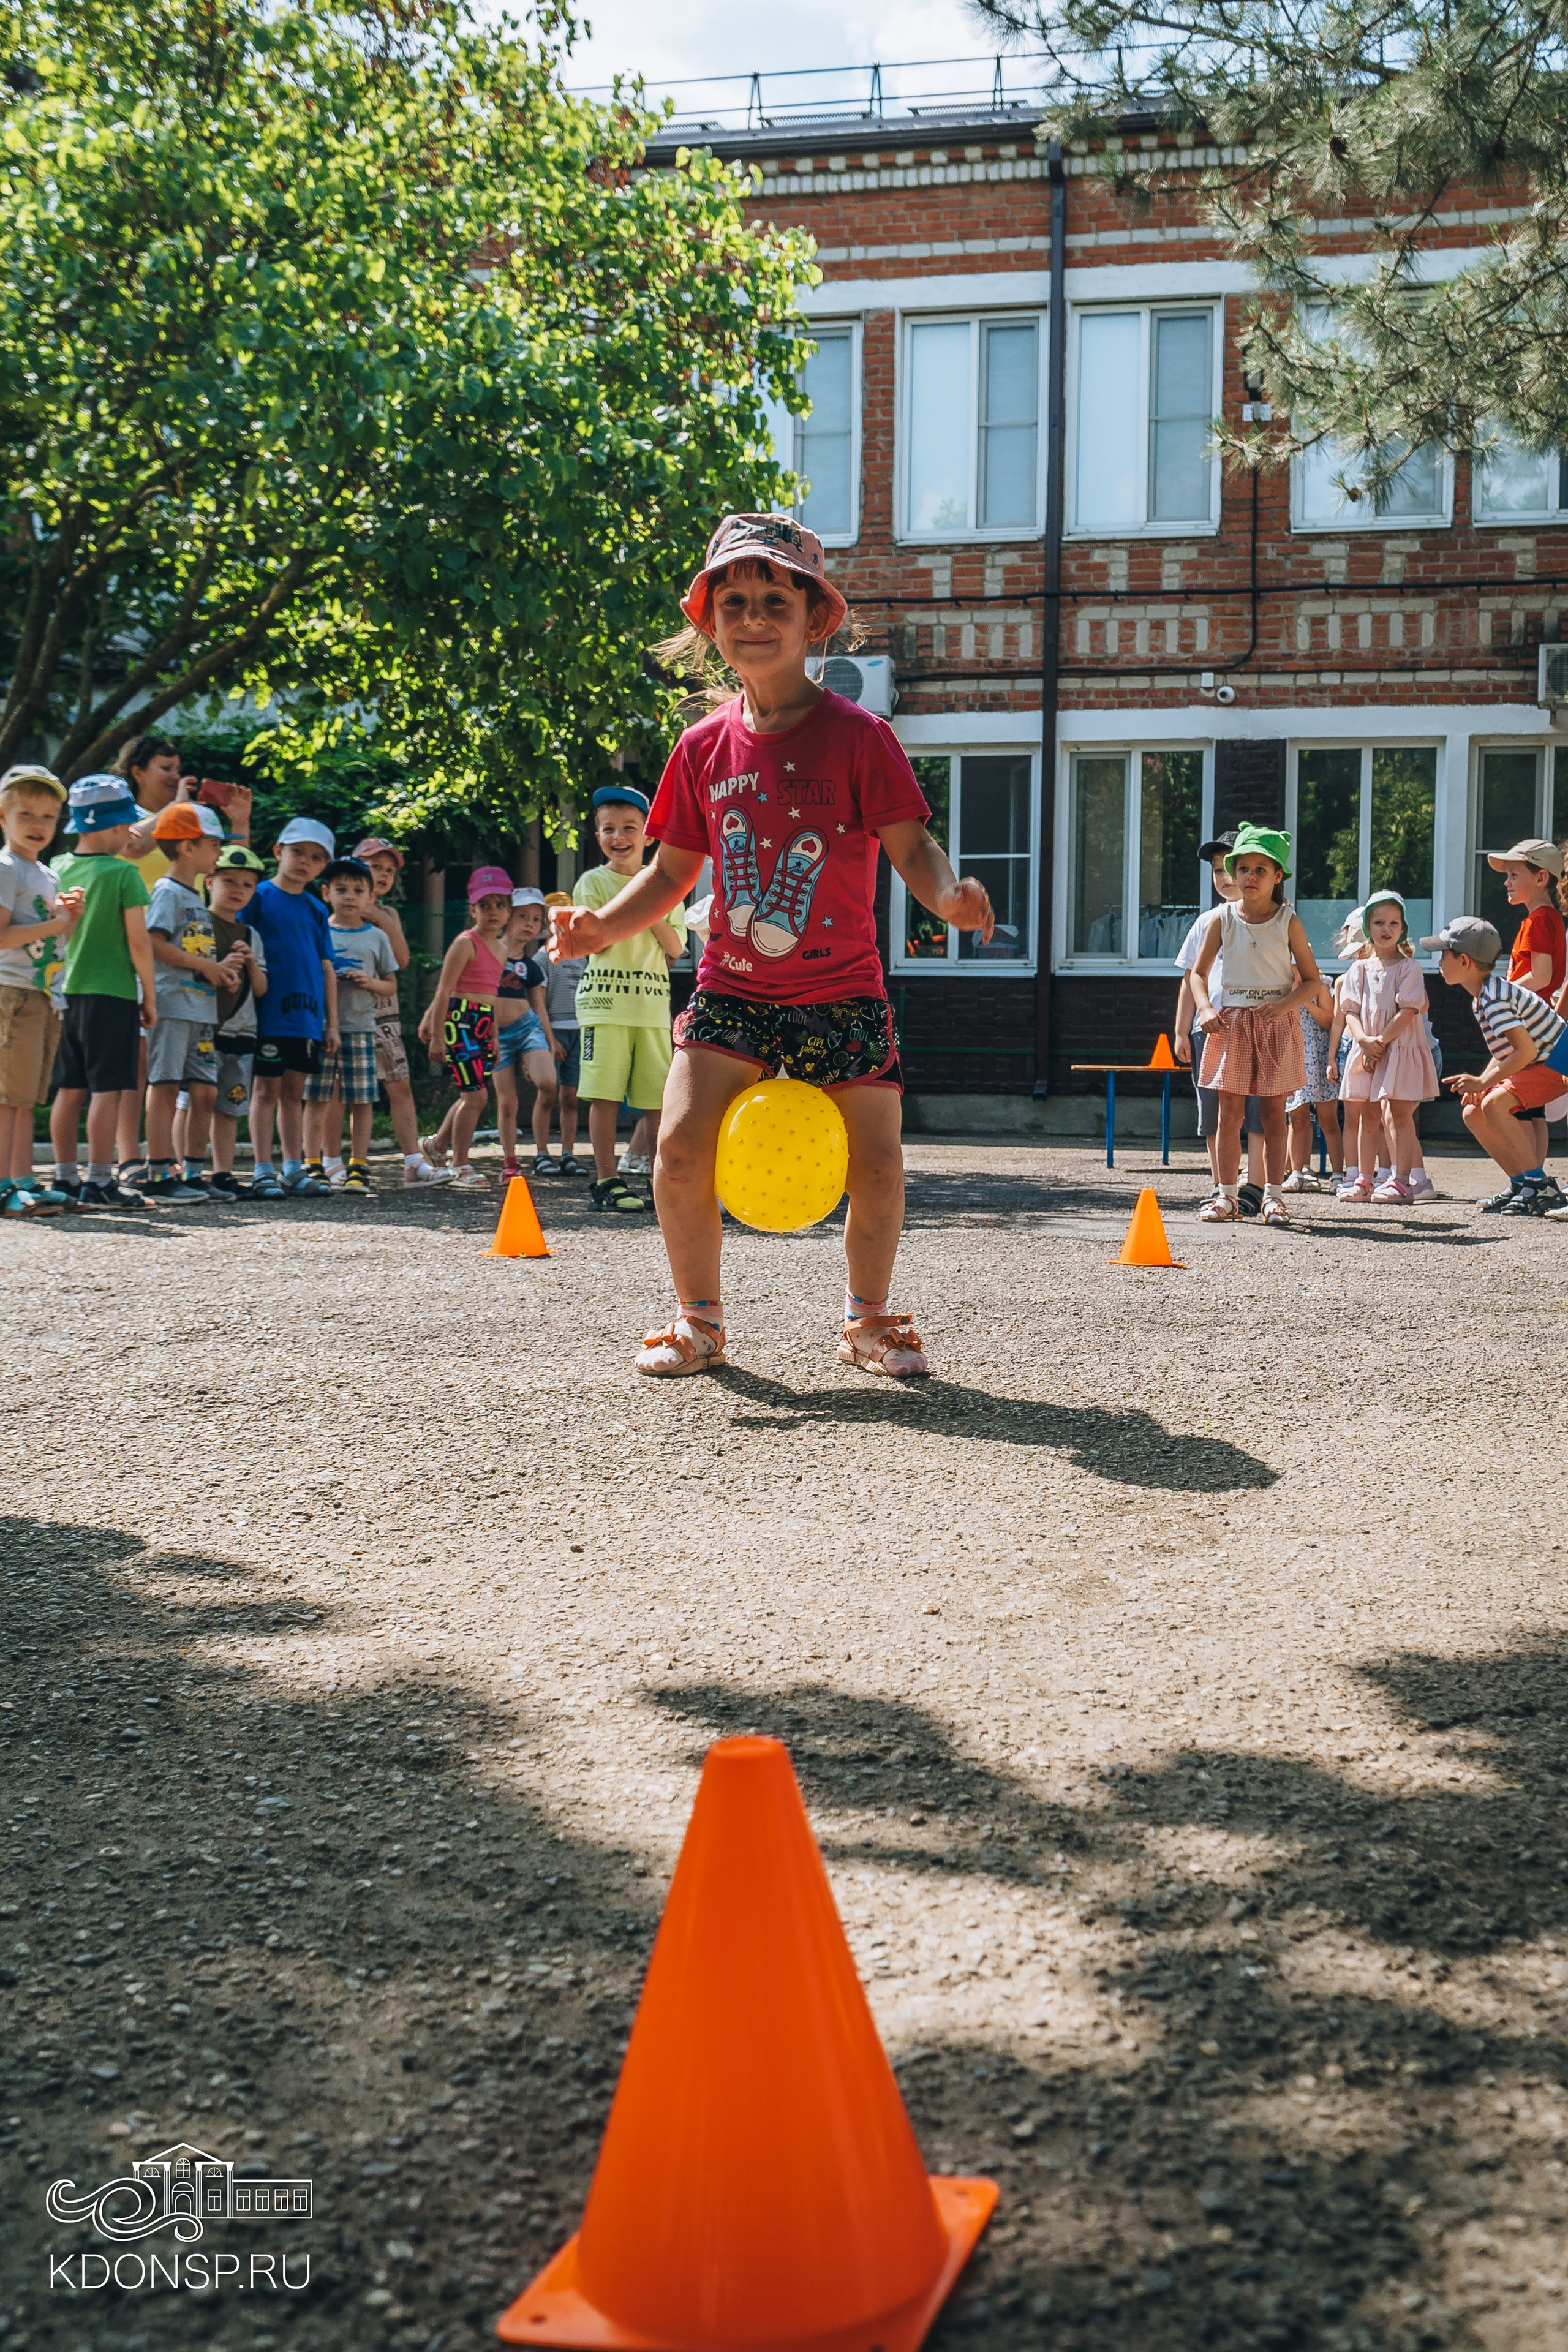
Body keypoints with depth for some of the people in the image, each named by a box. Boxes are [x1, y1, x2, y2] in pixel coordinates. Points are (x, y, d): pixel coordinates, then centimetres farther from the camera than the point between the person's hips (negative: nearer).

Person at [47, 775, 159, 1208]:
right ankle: (99, 1182, -5)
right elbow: (138, 942, -11)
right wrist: (150, 997, -3)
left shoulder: (59, 869, 7)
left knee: (70, 1089, 11)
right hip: (113, 993, -6)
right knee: (107, 1089, -4)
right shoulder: (124, 873, -10)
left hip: (68, 990, 6)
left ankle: (65, 1178, 15)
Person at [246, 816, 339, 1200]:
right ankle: (263, 1173, 2)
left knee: (294, 1091, 10)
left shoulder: (315, 909, 13)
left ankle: (294, 1170, 15)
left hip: (307, 1015, 5)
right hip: (269, 1011, -5)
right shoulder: (259, 896, -1)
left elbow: (326, 968, 15)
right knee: (267, 1089, -2)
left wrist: (332, 1023, 12)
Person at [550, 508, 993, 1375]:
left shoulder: (857, 735, -6)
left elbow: (913, 847, -10)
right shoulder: (705, 747, 4)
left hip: (842, 993, -2)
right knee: (681, 1147, -13)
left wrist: (950, 896, -32)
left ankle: (868, 1321, 23)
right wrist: (604, 925, -6)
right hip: (733, 989, 2)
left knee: (876, 1165, -3)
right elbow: (672, 872, 11)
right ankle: (698, 1319, 9)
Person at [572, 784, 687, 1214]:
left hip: (652, 1002, 3)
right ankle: (607, 1181, 2)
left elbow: (675, 946, 6)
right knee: (605, 1094, -6)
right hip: (605, 1000, -3)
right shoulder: (593, 882, 4)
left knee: (660, 1096, 4)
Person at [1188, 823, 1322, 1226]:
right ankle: (1227, 1194, 5)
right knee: (1230, 1113, 0)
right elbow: (1199, 972, 8)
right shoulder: (1223, 919, 2)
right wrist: (1205, 1009, -9)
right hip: (1230, 1023, 1)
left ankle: (1272, 1195, 7)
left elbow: (1311, 978, 1)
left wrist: (1285, 1005, -16)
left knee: (1273, 1113, 2)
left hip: (1276, 1025, -1)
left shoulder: (1288, 922, -1)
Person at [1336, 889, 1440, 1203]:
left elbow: (1408, 1011, -11)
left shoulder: (1409, 967, -2)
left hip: (1399, 1047, -5)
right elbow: (1351, 1011, 5)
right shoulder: (1359, 969, 11)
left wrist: (1380, 1041, -15)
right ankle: (1364, 1180, 16)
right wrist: (1363, 1040, -13)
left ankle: (1401, 1180, -12)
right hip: (1366, 1049, 5)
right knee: (1367, 1114, 9)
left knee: (1397, 1112, -11)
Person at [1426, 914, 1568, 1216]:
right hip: (1539, 1060, 11)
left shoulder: (1493, 999, -24)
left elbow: (1526, 1050, -31)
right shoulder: (1482, 995, 8)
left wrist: (1484, 1082, -24)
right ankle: (1521, 1184, 9)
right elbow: (1505, 1049, 15)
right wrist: (1480, 1081, 1)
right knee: (1473, 1113, 6)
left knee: (1494, 1104, -26)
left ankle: (1541, 1189, -19)